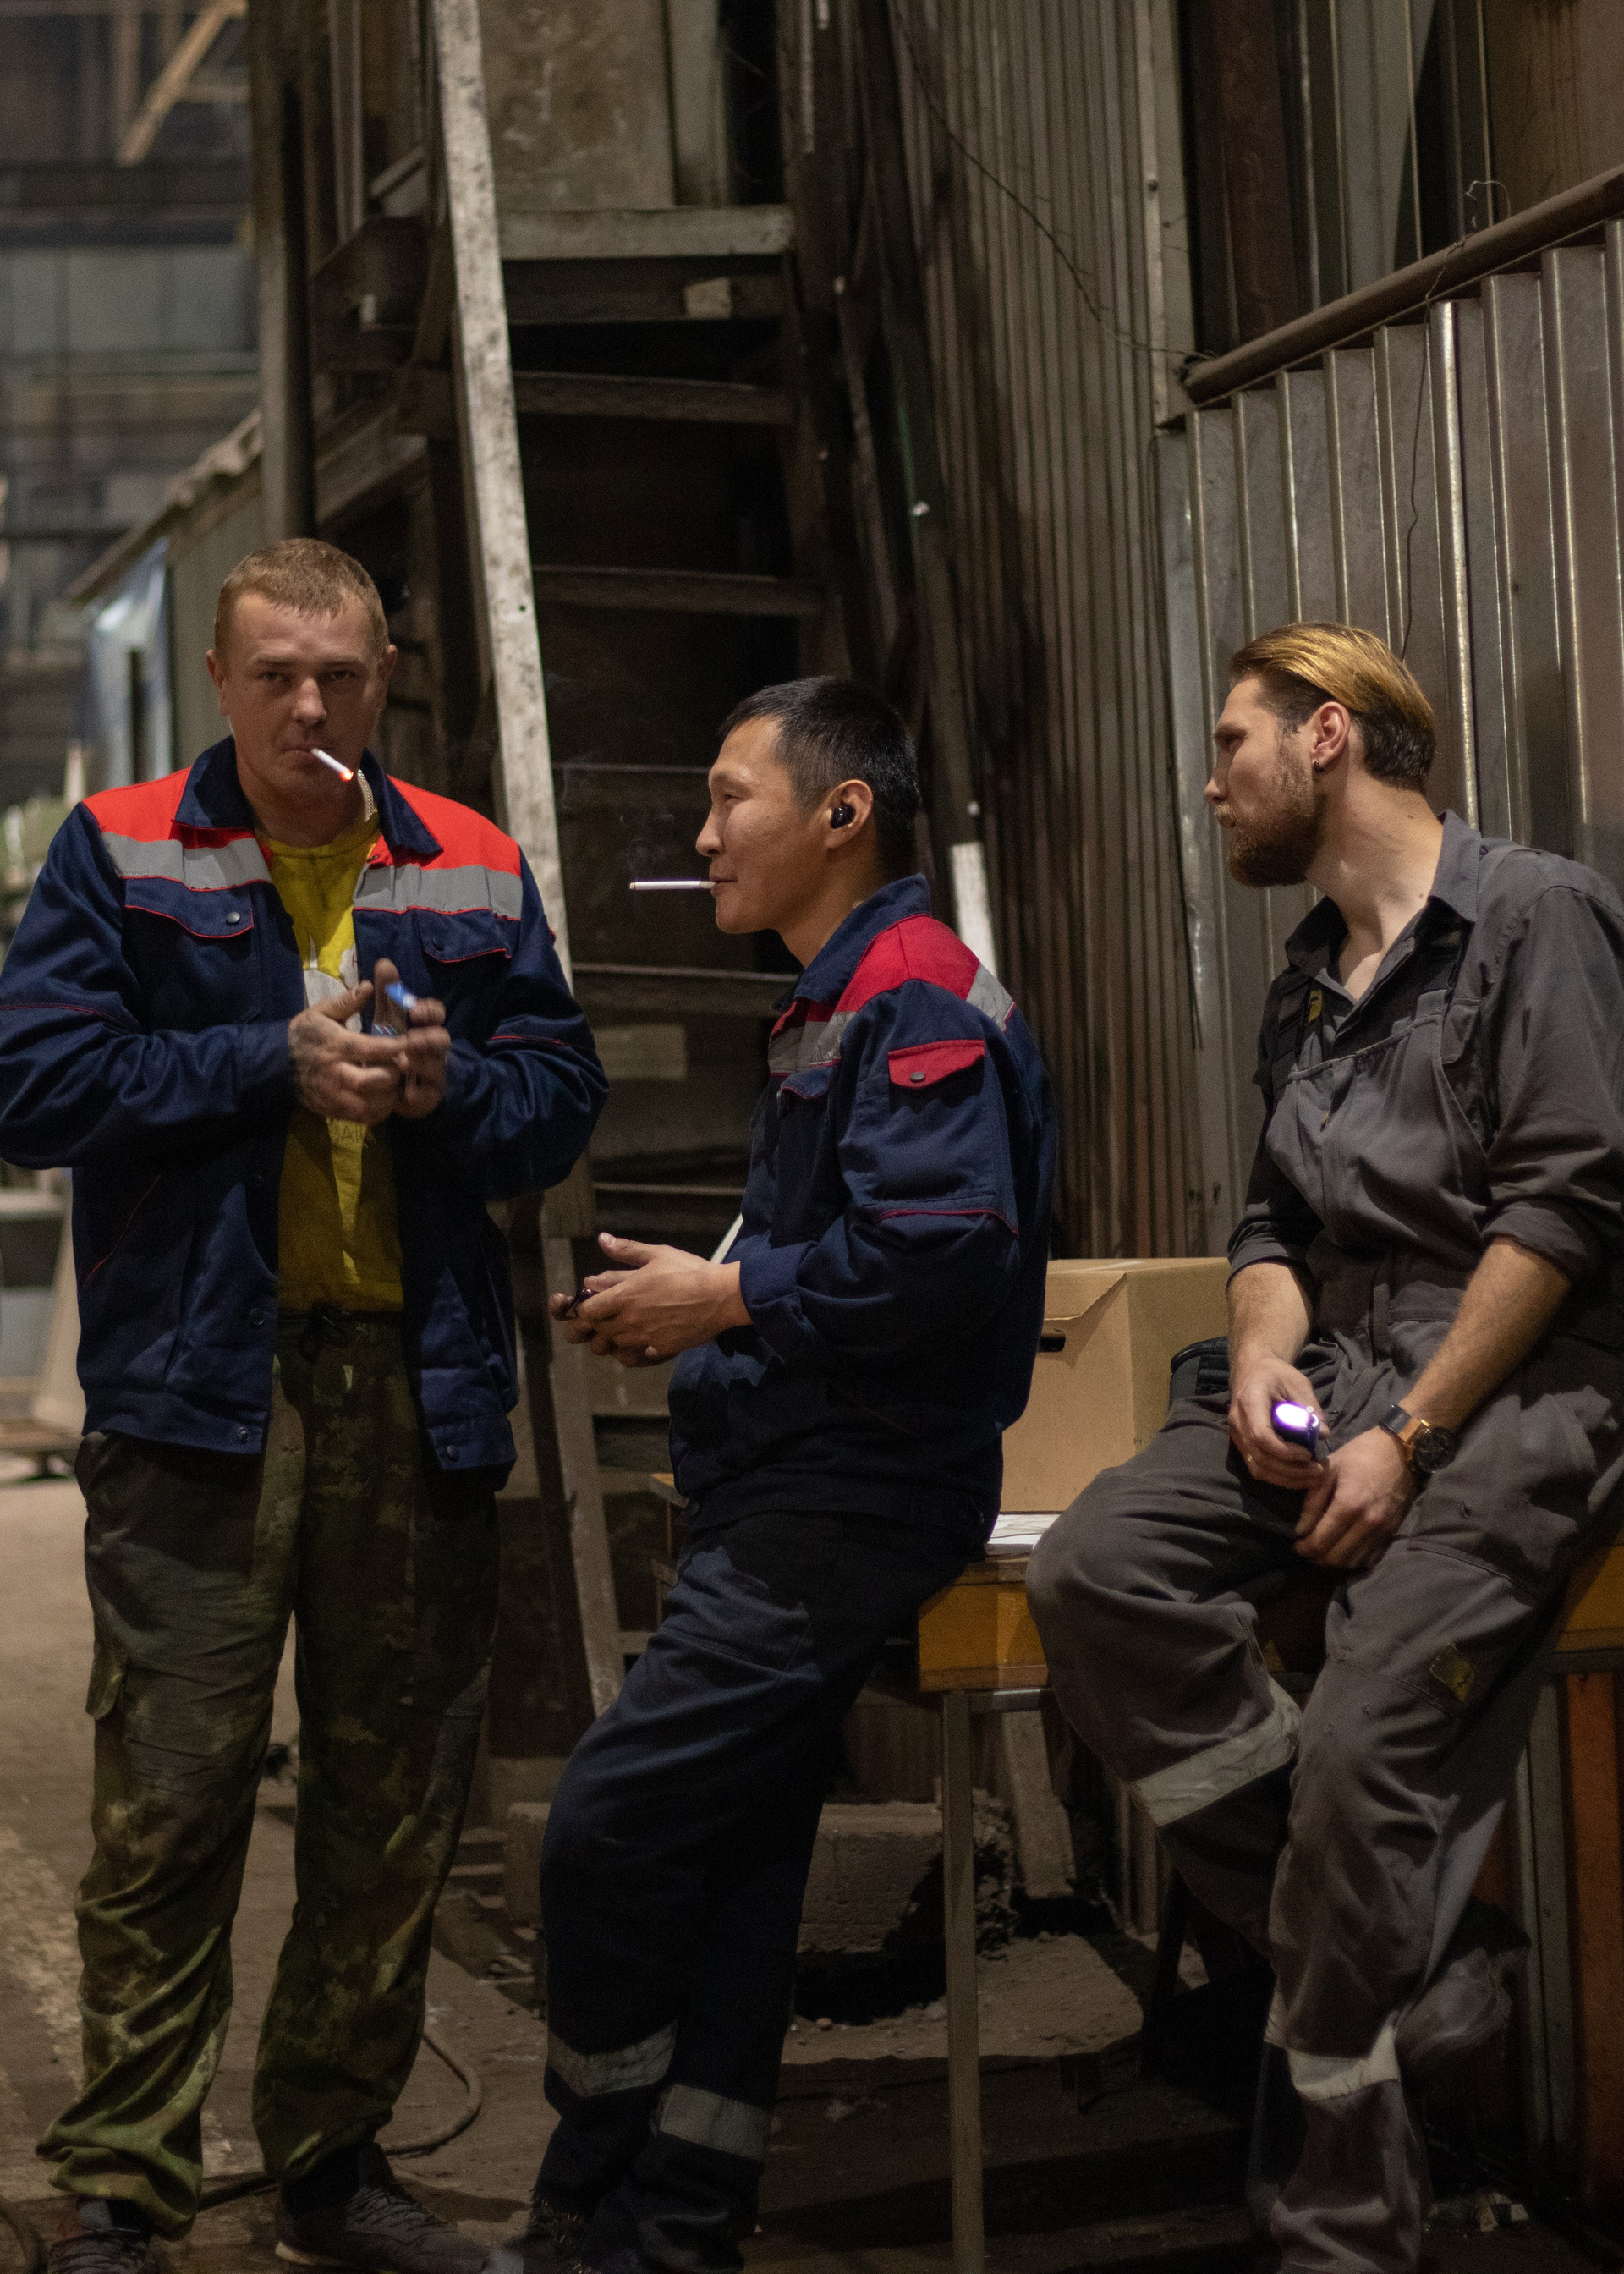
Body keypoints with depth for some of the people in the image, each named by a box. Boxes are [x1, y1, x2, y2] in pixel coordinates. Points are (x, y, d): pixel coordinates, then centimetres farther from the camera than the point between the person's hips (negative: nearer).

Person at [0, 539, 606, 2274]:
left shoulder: (475, 871, 12)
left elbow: (564, 1094, 12)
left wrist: (445, 1083, -9)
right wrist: (279, 1061, -11)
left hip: (419, 1391, 4)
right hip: (200, 1387, -4)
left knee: (396, 1806, 10)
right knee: (170, 1806, -4)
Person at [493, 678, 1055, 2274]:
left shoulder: (917, 996, -14)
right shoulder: (834, 1003, 20)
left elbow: (939, 1255, -26)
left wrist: (724, 1299, -15)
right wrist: (686, 1308, 10)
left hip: (848, 1500, -11)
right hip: (794, 1487, 11)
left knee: (609, 1827, -10)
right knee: (734, 1845, 11)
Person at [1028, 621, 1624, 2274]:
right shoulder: (1305, 985, 22)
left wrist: (1408, 1440, -16)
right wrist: (1263, 1348, -1)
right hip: (1344, 1366, 8)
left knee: (1361, 1739, -23)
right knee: (1095, 1572, -18)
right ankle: (1410, 1959, -13)